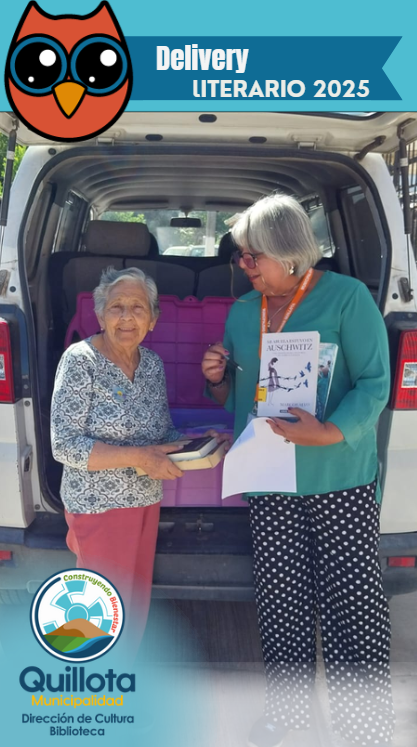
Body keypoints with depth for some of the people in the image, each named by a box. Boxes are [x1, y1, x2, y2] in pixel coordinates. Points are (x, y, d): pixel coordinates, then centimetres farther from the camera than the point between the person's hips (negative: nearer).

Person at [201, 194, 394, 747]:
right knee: (280, 600, 14)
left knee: (354, 602, 3)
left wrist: (331, 432, -27)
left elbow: (375, 383, -11)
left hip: (341, 479, -4)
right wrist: (218, 379, -4)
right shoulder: (242, 311, 9)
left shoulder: (346, 296, -7)